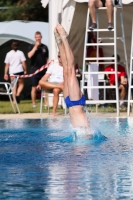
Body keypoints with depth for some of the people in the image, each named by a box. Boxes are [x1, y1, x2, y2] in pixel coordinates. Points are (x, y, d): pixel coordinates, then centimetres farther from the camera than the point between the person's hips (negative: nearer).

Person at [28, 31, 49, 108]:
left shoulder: (44, 47, 9)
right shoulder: (32, 46, 4)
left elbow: (47, 59, 14)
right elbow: (29, 55, -13)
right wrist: (35, 46, -14)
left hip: (43, 70, 1)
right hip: (34, 69, -1)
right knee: (34, 87, 0)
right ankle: (33, 103, 6)